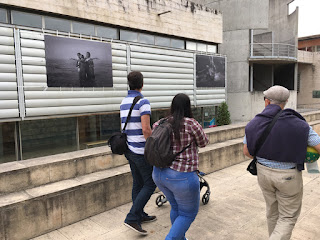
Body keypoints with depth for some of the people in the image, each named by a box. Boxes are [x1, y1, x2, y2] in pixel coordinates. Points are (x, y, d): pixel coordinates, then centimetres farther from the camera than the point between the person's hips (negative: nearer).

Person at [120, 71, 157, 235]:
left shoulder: (123, 103, 11)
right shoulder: (143, 102, -16)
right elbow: (146, 129, -22)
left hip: (129, 149, 9)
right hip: (142, 150, -8)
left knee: (138, 184, 17)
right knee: (150, 184, 1)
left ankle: (140, 215, 28)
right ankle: (132, 218, -1)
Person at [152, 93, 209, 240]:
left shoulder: (160, 124, 1)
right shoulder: (191, 124, -15)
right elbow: (203, 143, 2)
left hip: (159, 174, 7)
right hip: (181, 177, -7)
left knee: (176, 207, 27)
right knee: (188, 213, 14)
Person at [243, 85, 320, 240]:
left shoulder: (254, 123, -10)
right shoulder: (299, 125, -17)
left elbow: (246, 151, -2)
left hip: (263, 172, 4)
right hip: (288, 176, -4)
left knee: (273, 211, 24)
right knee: (288, 217, 14)